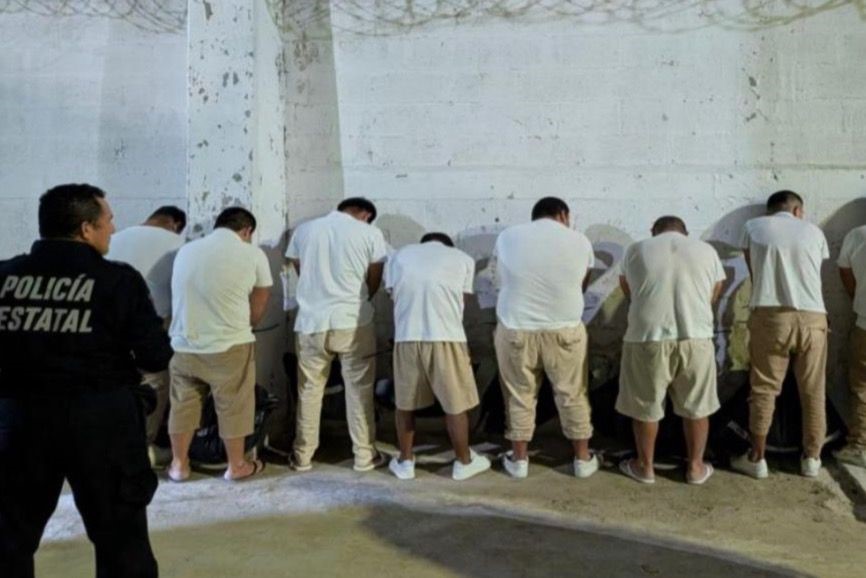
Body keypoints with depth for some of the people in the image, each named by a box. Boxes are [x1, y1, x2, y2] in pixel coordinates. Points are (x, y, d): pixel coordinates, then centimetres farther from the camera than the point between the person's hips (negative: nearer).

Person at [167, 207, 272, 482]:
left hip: (184, 344, 4)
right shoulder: (253, 254, -6)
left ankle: (179, 464, 30)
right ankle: (236, 465, 24)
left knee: (182, 405, 18)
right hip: (230, 346, -4)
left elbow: (183, 297, 15)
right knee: (233, 407, 11)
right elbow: (256, 311, 1)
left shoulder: (185, 250, 7)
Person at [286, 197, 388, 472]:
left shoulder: (304, 230, 8)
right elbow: (374, 282, 5)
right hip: (353, 323, -2)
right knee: (359, 390, 8)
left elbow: (300, 272, 14)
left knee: (309, 390, 12)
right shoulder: (370, 233, 0)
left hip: (311, 323, 3)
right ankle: (364, 455, 15)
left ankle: (302, 456, 21)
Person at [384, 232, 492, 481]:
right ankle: (464, 461, 25)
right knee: (456, 403, 12)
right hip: (446, 336, -1)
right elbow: (462, 300, 16)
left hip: (406, 336, 2)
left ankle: (405, 461, 28)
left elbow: (393, 296, 15)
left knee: (405, 402, 17)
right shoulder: (462, 258, 17)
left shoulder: (399, 256, 20)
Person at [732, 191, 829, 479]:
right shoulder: (813, 231, 13)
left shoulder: (754, 227, 9)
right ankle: (812, 458, 23)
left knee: (763, 389, 6)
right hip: (812, 318, 2)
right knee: (813, 392, 12)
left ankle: (756, 458, 11)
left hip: (770, 316, -1)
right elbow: (815, 274, 20)